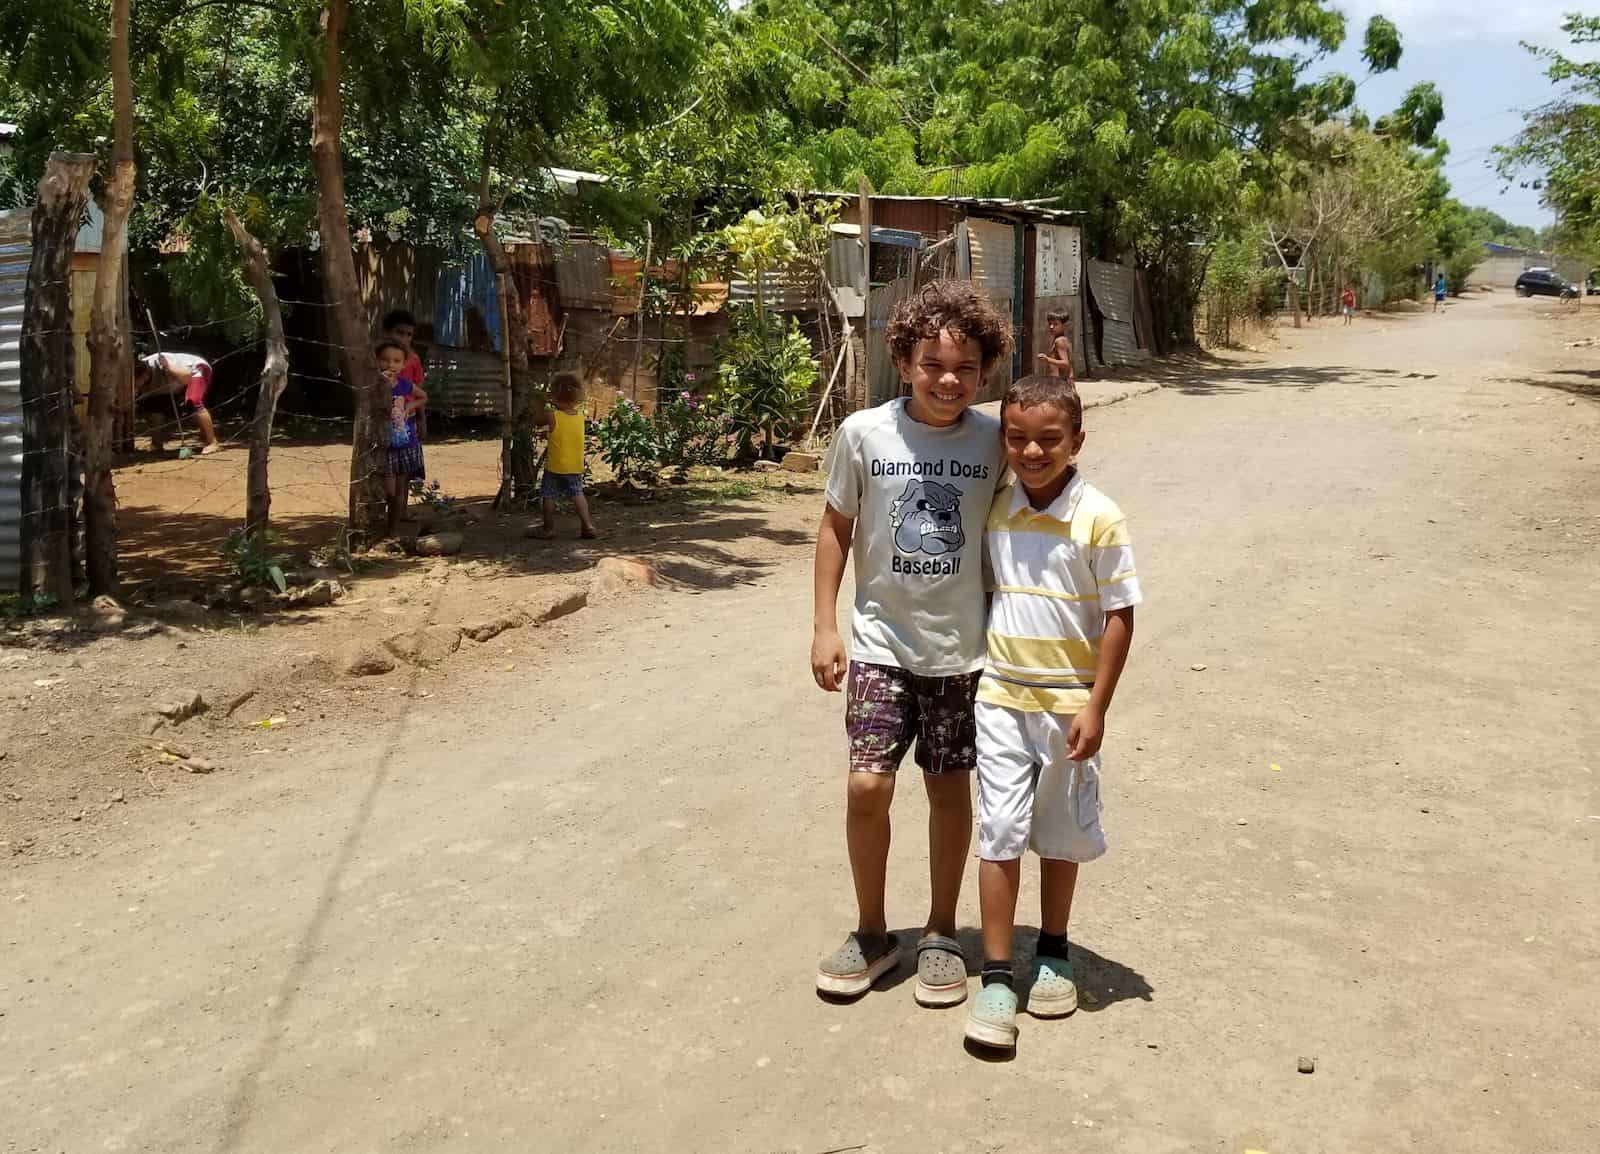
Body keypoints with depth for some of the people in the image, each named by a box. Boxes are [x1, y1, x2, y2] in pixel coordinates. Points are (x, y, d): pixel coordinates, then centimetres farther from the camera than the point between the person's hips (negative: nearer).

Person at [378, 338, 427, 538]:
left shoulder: (406, 384, 1)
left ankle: (394, 530, 19)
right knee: (388, 491, -7)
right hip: (385, 446, -4)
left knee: (400, 490, 9)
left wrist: (410, 406, 4)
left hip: (407, 445, 4)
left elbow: (423, 397, 21)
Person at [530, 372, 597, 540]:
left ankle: (548, 528, 15)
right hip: (576, 466, 5)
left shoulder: (551, 416, -18)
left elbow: (536, 422, -1)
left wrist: (545, 409, 10)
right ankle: (587, 525, 10)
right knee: (577, 494, 18)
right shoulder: (580, 414, -5)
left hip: (555, 466, -4)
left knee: (548, 496, 10)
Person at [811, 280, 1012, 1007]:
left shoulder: (994, 440, -8)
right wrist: (824, 627, -1)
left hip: (961, 648, 1)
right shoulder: (863, 433, -9)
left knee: (949, 787, 10)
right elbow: (836, 528, 1)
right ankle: (871, 932, 18)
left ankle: (941, 933, 28)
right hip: (882, 643, 0)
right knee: (867, 786, -5)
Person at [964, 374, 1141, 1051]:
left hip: (1068, 704, -2)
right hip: (1001, 699, 2)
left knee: (1060, 838, 13)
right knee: (999, 836, 1)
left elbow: (1119, 617, -9)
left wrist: (1096, 707, -12)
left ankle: (1053, 955, 32)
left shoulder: (1098, 519, -11)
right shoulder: (993, 512, 0)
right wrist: (974, 674, 11)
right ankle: (997, 976, 9)